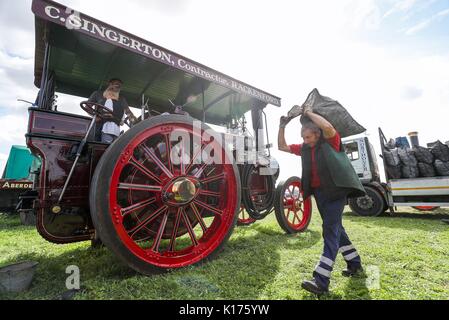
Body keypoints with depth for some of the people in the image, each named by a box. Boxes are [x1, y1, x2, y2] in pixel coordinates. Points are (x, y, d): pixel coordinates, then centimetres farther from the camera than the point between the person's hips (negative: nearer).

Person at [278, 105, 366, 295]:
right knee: (335, 228, 18)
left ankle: (321, 281, -10)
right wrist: (282, 126, 5)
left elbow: (328, 126, -28)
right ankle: (355, 264, 37)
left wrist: (309, 113, -15)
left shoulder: (331, 142, -6)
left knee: (330, 231, -10)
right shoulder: (305, 148, 10)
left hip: (335, 191, -7)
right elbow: (282, 147, 13)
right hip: (318, 192, 8)